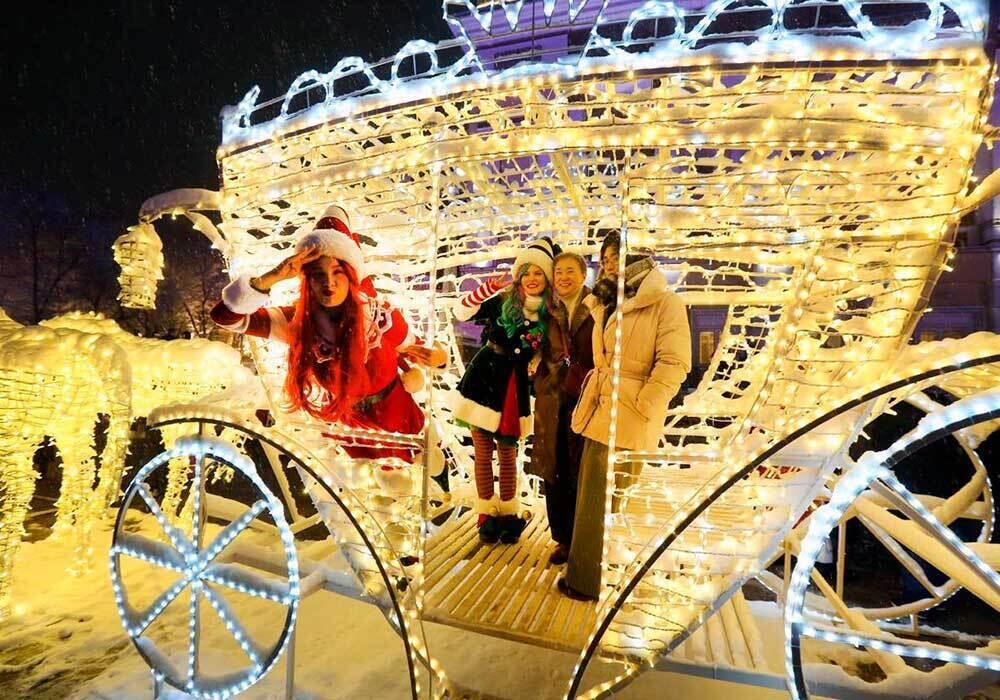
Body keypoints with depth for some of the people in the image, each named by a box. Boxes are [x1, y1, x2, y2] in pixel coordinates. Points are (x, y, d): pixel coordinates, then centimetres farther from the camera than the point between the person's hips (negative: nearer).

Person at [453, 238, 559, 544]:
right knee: (483, 452, 5)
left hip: (514, 384, 2)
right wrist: (487, 287, -21)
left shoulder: (549, 316, 2)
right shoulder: (502, 301, -4)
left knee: (508, 454, 10)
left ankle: (508, 514, 25)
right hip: (484, 376, -1)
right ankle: (486, 515, 19)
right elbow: (462, 312, -10)